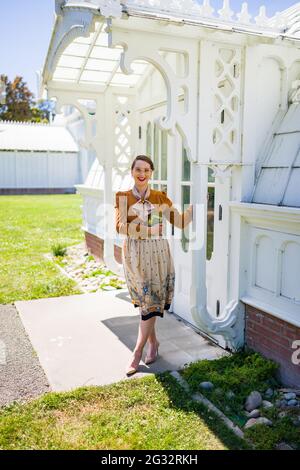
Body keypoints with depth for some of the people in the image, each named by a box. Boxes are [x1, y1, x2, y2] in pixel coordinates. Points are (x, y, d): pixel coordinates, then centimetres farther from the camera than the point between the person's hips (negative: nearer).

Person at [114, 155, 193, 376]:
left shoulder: (161, 197, 4)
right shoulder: (123, 197, 2)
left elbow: (181, 222, 2)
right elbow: (120, 226, -12)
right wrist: (148, 229, -24)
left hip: (157, 253, 0)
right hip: (134, 254, 0)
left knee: (151, 302, -2)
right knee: (145, 302, 8)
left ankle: (137, 353, 6)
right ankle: (153, 342, 29)